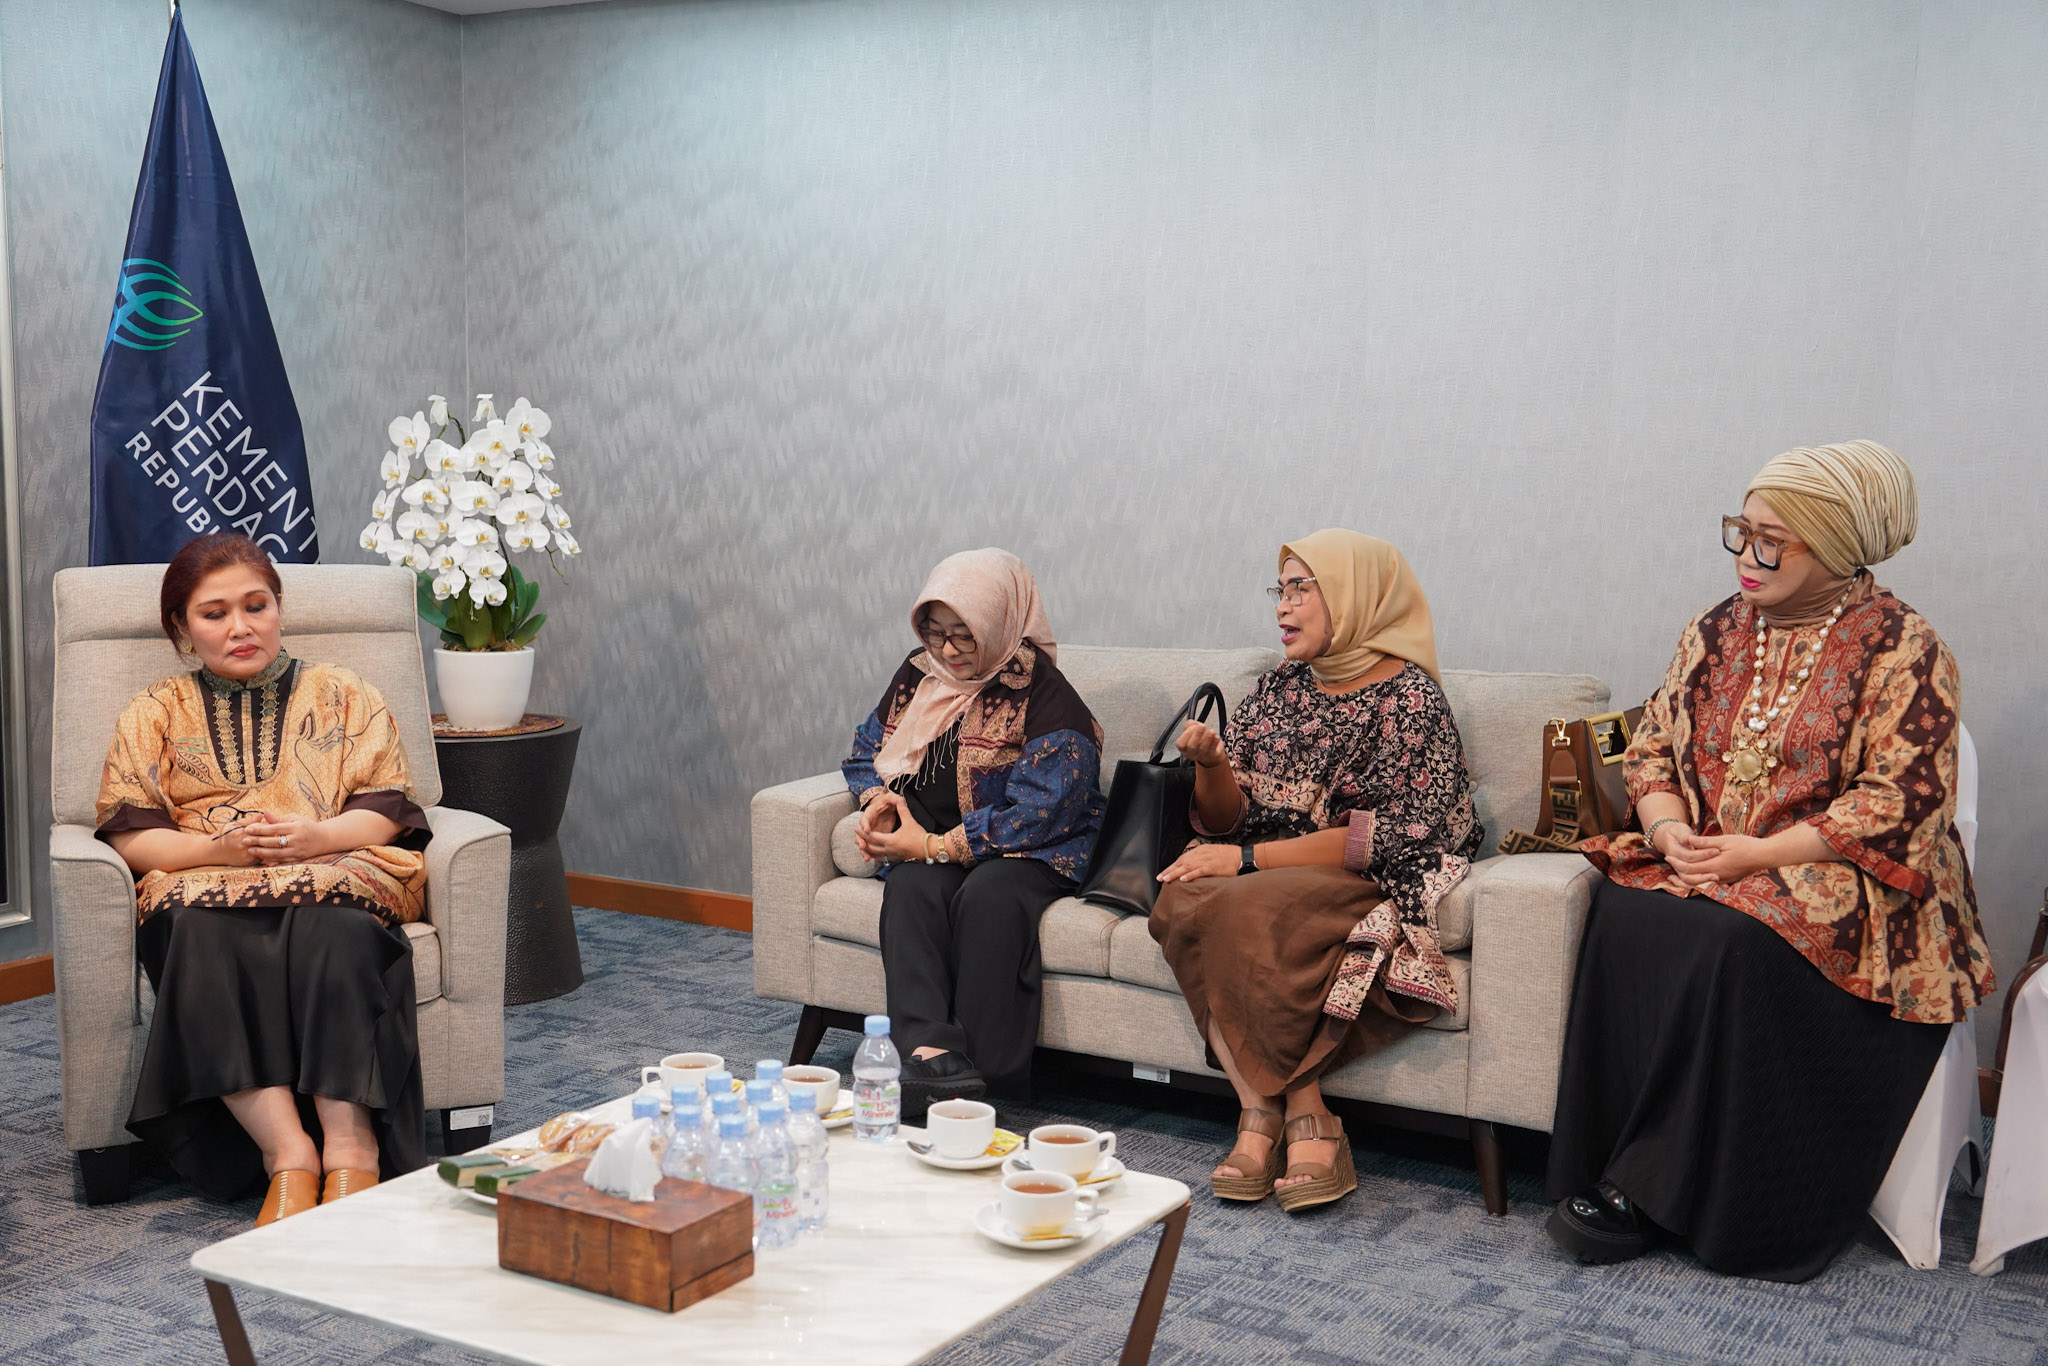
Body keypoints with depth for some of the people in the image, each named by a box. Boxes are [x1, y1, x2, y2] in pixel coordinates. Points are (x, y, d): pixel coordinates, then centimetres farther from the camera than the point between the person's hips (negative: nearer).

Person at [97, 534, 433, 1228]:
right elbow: (128, 835, 7)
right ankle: (288, 1151, -44)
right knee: (199, 929, -36)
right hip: (203, 883, 1)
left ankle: (349, 1145, -45)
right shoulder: (154, 714, 20)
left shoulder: (343, 695, 18)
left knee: (330, 923, -38)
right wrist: (217, 847, -13)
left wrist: (314, 837, -15)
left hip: (334, 872, -1)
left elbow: (385, 812, 7)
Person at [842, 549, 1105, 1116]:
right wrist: (876, 800, 0)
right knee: (911, 886, -30)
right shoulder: (918, 674, 10)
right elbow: (867, 749, 24)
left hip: (1030, 854, -5)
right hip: (927, 845, 5)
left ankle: (985, 1076, -36)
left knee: (988, 896, -36)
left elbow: (1037, 815, -19)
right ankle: (930, 1049, -46)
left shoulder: (1047, 700, -11)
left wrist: (936, 845, -20)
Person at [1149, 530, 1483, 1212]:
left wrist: (1249, 858, -18)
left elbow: (1388, 837, -15)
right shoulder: (1279, 688, 13)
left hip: (1379, 890, -6)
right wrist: (1211, 764, -12)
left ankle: (1262, 1113, -21)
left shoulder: (1409, 699, -6)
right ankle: (1305, 1123, -28)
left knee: (1245, 909, -34)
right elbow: (1229, 819, 11)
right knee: (1184, 900, -27)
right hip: (1273, 877, 6)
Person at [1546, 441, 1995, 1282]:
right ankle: (1604, 1174, -22)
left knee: (1736, 940, -35)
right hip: (1703, 863, 5)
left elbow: (1900, 803, -12)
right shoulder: (1718, 632, 13)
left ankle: (1651, 1183, -22)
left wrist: (1757, 854, -19)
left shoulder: (1901, 648, -5)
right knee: (1624, 917, -27)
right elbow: (1653, 747, 16)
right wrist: (1672, 832, -6)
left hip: (1832, 876, -5)